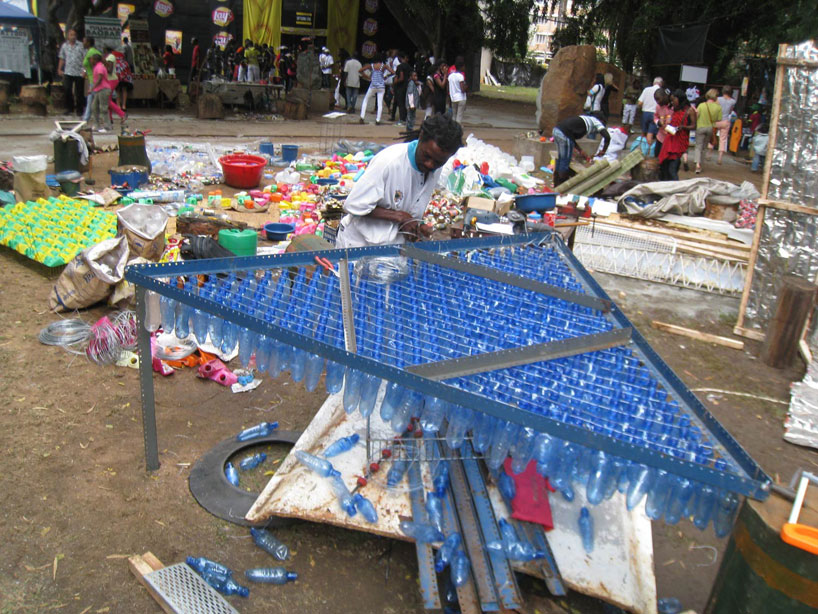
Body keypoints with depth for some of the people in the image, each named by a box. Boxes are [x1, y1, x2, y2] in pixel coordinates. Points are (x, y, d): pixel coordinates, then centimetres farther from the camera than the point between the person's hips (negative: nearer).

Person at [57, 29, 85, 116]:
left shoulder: (81, 46, 1)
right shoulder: (64, 46, 11)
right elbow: (62, 59, 17)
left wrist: (84, 70, -10)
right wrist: (59, 69, 10)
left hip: (79, 72, -2)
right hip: (68, 72, 2)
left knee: (79, 92, 2)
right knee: (67, 89, -7)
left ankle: (79, 109, 13)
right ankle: (69, 108, 6)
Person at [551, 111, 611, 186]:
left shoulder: (585, 119, 31)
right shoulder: (597, 122, 10)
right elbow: (607, 137, -4)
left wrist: (580, 151, 30)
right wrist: (603, 151, 11)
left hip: (556, 130, 8)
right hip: (564, 134, -8)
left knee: (560, 159, 22)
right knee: (565, 162, 5)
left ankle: (557, 183, 32)